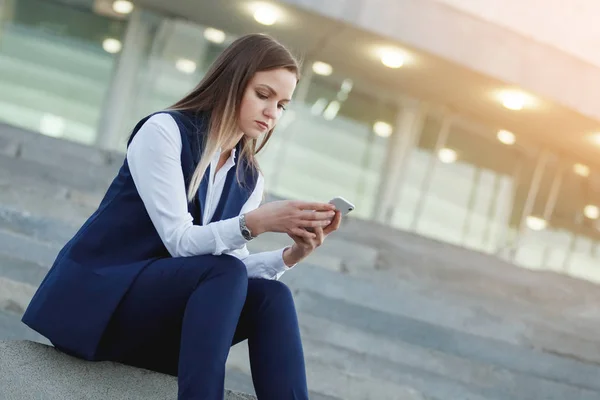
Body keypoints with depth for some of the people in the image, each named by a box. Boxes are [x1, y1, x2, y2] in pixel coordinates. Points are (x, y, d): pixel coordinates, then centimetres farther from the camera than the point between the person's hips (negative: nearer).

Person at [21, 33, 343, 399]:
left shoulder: (249, 180, 10)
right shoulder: (164, 131, -9)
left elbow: (235, 268, 1)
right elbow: (179, 240, -18)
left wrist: (291, 255, -14)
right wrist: (254, 223, -31)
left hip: (149, 333, 6)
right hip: (90, 297, -6)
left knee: (272, 296, -19)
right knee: (224, 271, -30)